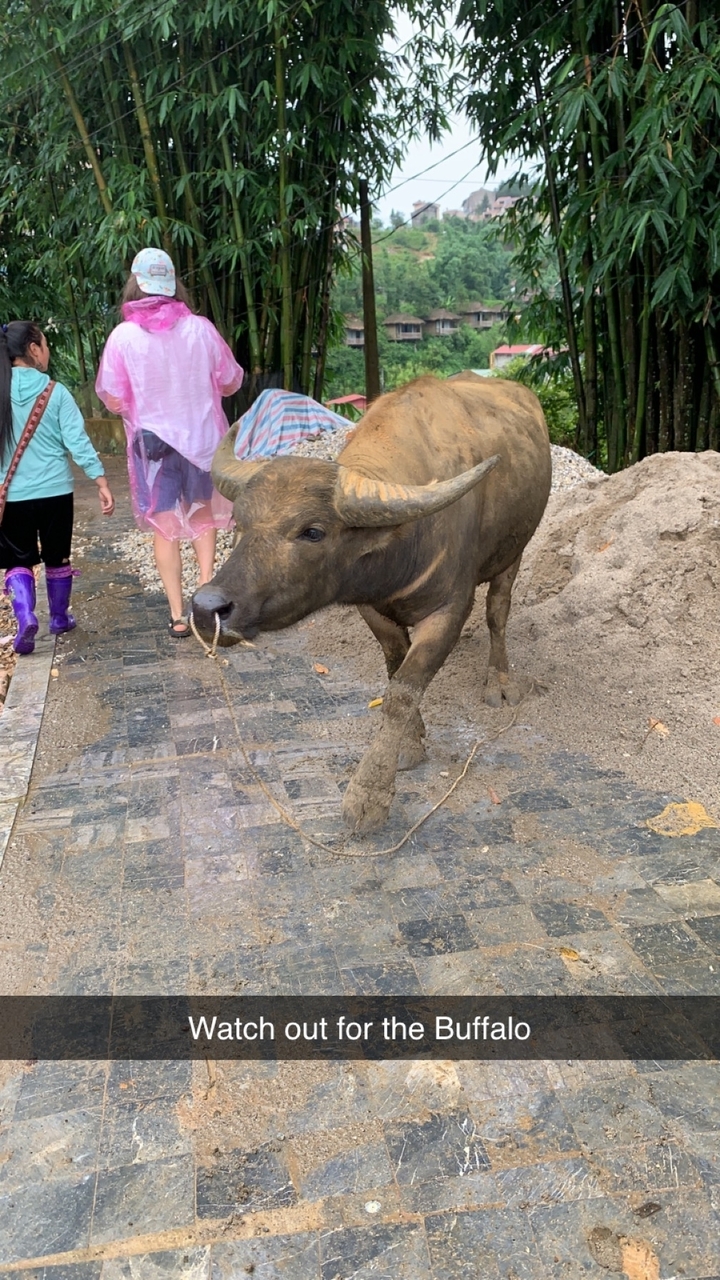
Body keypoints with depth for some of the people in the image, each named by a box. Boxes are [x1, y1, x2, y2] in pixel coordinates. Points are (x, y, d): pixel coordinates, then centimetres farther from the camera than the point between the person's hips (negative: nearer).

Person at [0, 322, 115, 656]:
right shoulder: (56, 392, -6)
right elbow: (78, 441, -10)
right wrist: (102, 482, -7)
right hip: (55, 491, -1)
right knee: (57, 558, 16)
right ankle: (59, 618, 28)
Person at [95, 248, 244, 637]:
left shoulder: (124, 336, -11)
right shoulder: (201, 329, -7)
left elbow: (113, 401, -9)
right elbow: (230, 383, 3)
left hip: (153, 443, -1)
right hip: (203, 438, 1)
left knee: (165, 527, 9)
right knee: (203, 514, 24)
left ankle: (178, 615, 10)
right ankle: (206, 582, 10)